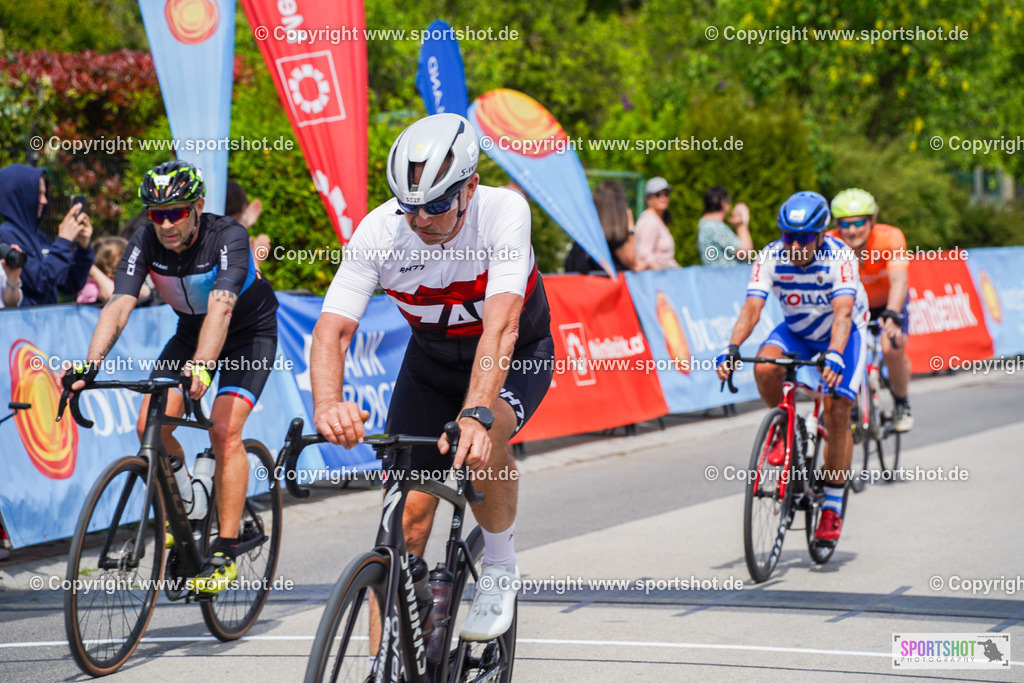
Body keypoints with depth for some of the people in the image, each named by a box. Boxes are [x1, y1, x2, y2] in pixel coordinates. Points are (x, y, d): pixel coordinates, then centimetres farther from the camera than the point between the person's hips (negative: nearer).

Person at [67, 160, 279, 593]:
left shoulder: (228, 238, -32)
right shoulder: (146, 242, -20)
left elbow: (221, 309, -46)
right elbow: (118, 306, -30)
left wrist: (200, 367, -63)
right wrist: (90, 367, -46)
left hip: (249, 333, -5)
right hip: (191, 330, 5)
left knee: (224, 431, -22)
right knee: (150, 425, -13)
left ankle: (225, 553, -17)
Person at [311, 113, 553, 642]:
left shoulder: (504, 212, -32)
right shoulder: (379, 231, -24)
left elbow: (501, 326, -42)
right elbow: (332, 329, -29)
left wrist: (476, 413, -58)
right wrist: (327, 405, -50)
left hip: (518, 355, -2)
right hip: (432, 358, 3)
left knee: (480, 444, -34)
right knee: (409, 510, -9)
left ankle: (501, 567, -7)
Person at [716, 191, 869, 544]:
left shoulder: (840, 258, -31)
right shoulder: (770, 258, -23)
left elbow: (843, 313, -44)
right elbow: (751, 308, -31)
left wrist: (834, 356, -60)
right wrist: (731, 349, -48)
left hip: (843, 335, -3)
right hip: (797, 332, 3)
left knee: (837, 413, -17)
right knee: (765, 366, -30)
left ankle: (832, 506, -2)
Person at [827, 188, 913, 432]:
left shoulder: (890, 238, -32)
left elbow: (898, 280, -45)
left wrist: (891, 316, -61)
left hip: (888, 302, -2)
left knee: (893, 350, -25)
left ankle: (902, 405, 3)